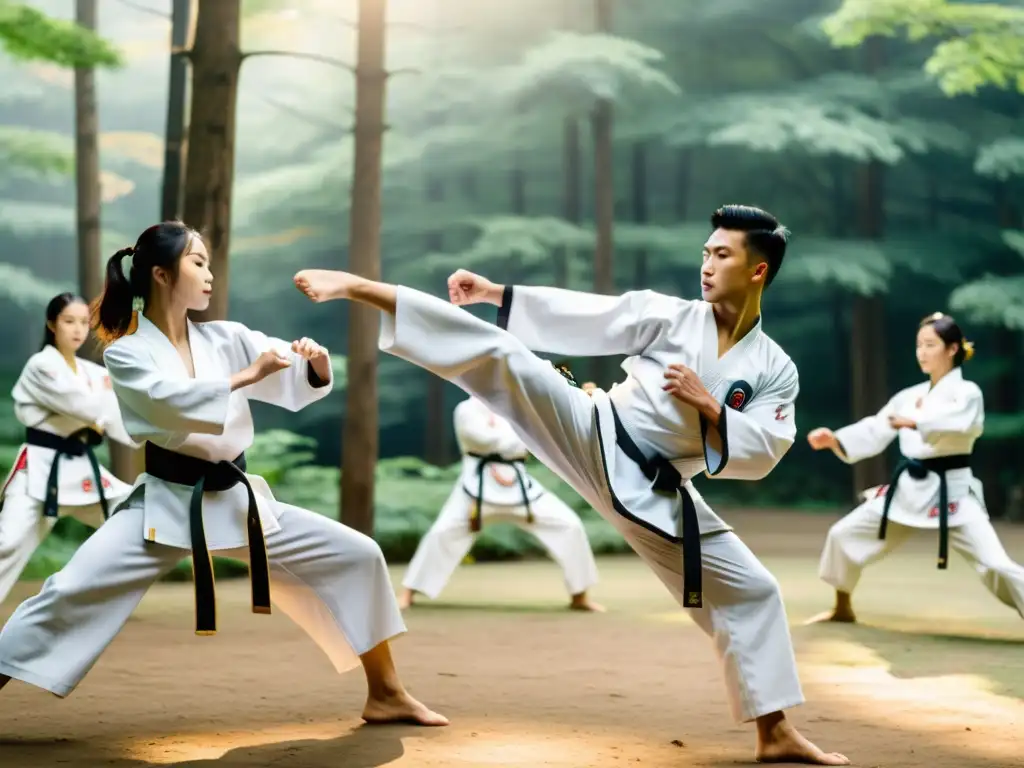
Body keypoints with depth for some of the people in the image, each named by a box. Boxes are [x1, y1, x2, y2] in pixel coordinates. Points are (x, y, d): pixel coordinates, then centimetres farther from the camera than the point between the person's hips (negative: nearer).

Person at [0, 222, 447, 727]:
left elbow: (302, 383, 4)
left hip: (237, 501, 4)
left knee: (358, 558, 1)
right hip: (166, 505, -4)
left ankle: (385, 695, 13)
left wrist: (316, 361, -19)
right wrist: (249, 375, -29)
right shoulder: (126, 353, -5)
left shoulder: (226, 338, 6)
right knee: (71, 592, -19)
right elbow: (172, 401, -25)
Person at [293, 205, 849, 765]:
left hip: (653, 493, 2)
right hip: (592, 436, -2)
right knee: (501, 355, -20)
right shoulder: (670, 315, 2)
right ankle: (357, 288, -21)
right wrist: (494, 293, -6)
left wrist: (707, 406, -16)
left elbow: (759, 455, -3)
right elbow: (577, 317, -1)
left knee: (749, 590, 1)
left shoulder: (775, 371, 4)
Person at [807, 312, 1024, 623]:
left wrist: (913, 422, -45)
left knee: (995, 564, -16)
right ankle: (843, 608, 30)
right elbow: (873, 432, 7)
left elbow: (955, 424, -30)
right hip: (908, 489, 6)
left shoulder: (967, 393, -8)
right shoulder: (908, 397, 11)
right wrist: (834, 440, -10)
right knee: (844, 535, 9)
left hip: (951, 493, -6)